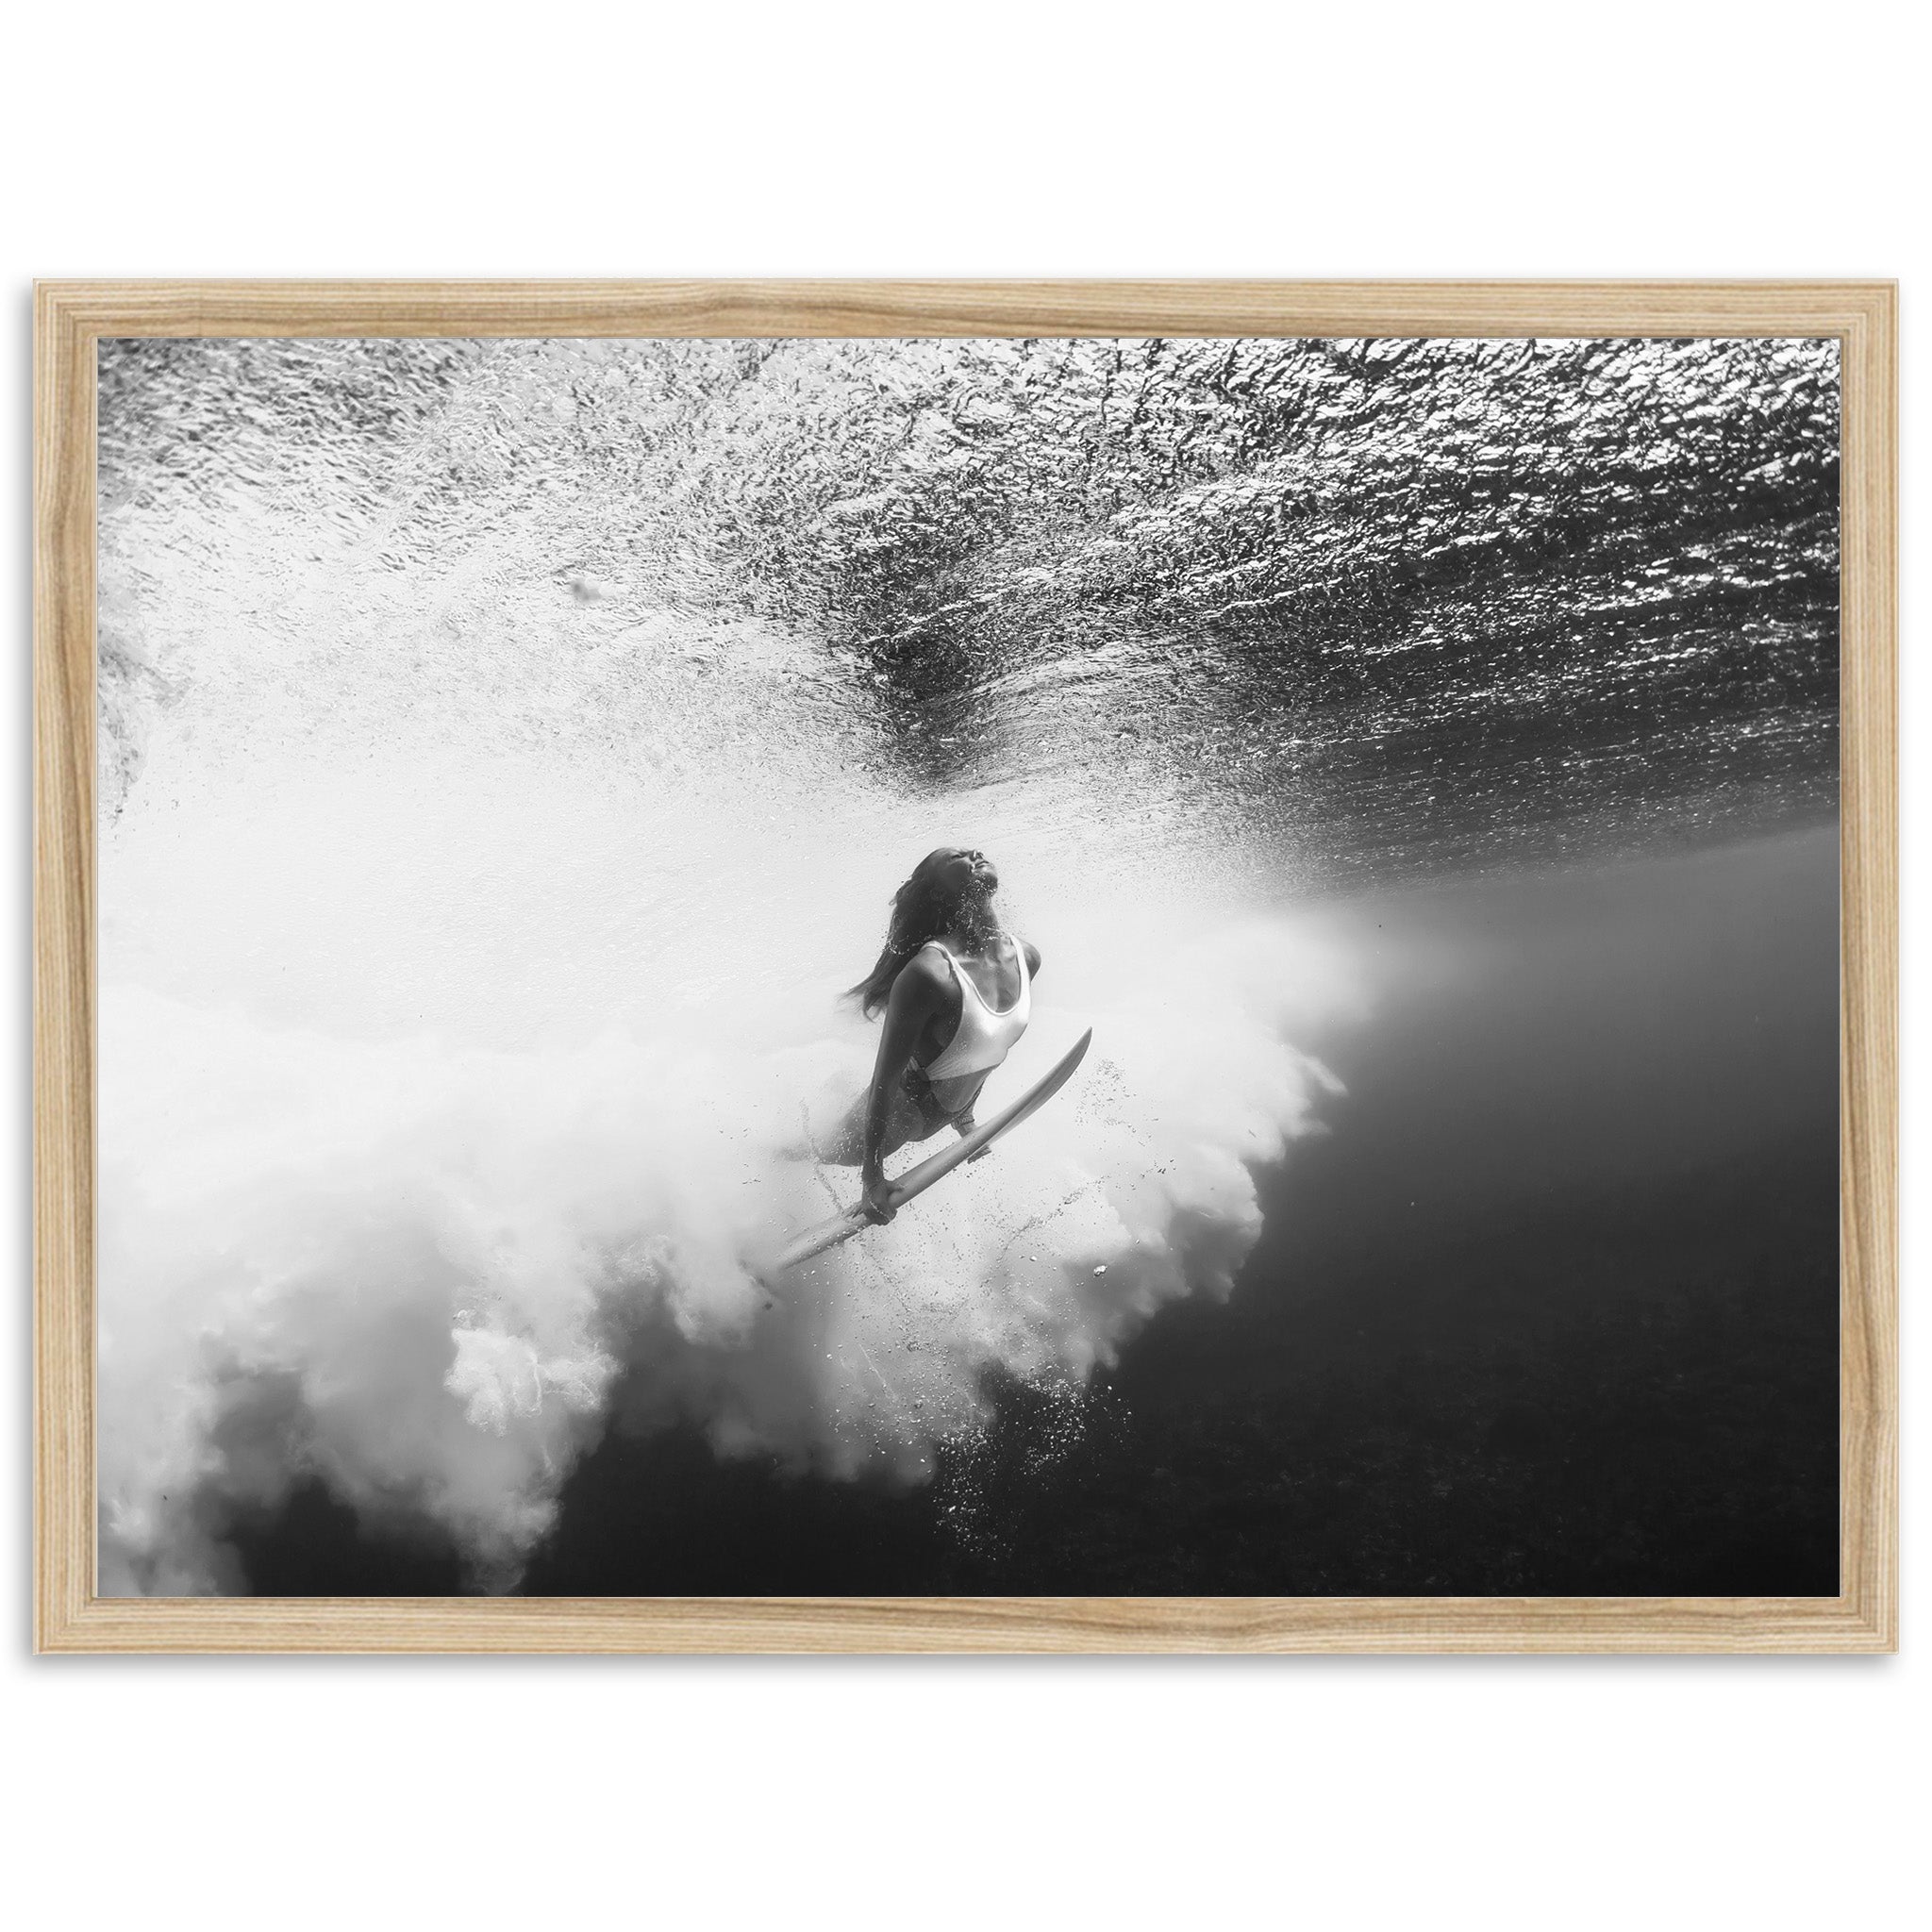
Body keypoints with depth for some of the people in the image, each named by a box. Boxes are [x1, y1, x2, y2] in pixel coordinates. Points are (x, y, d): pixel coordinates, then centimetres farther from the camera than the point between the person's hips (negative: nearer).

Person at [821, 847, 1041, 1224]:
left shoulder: (1026, 957, -13)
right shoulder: (929, 975, -37)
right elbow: (885, 1079, -28)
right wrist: (873, 1173, -22)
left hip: (943, 1113, 6)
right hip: (903, 1114, -6)